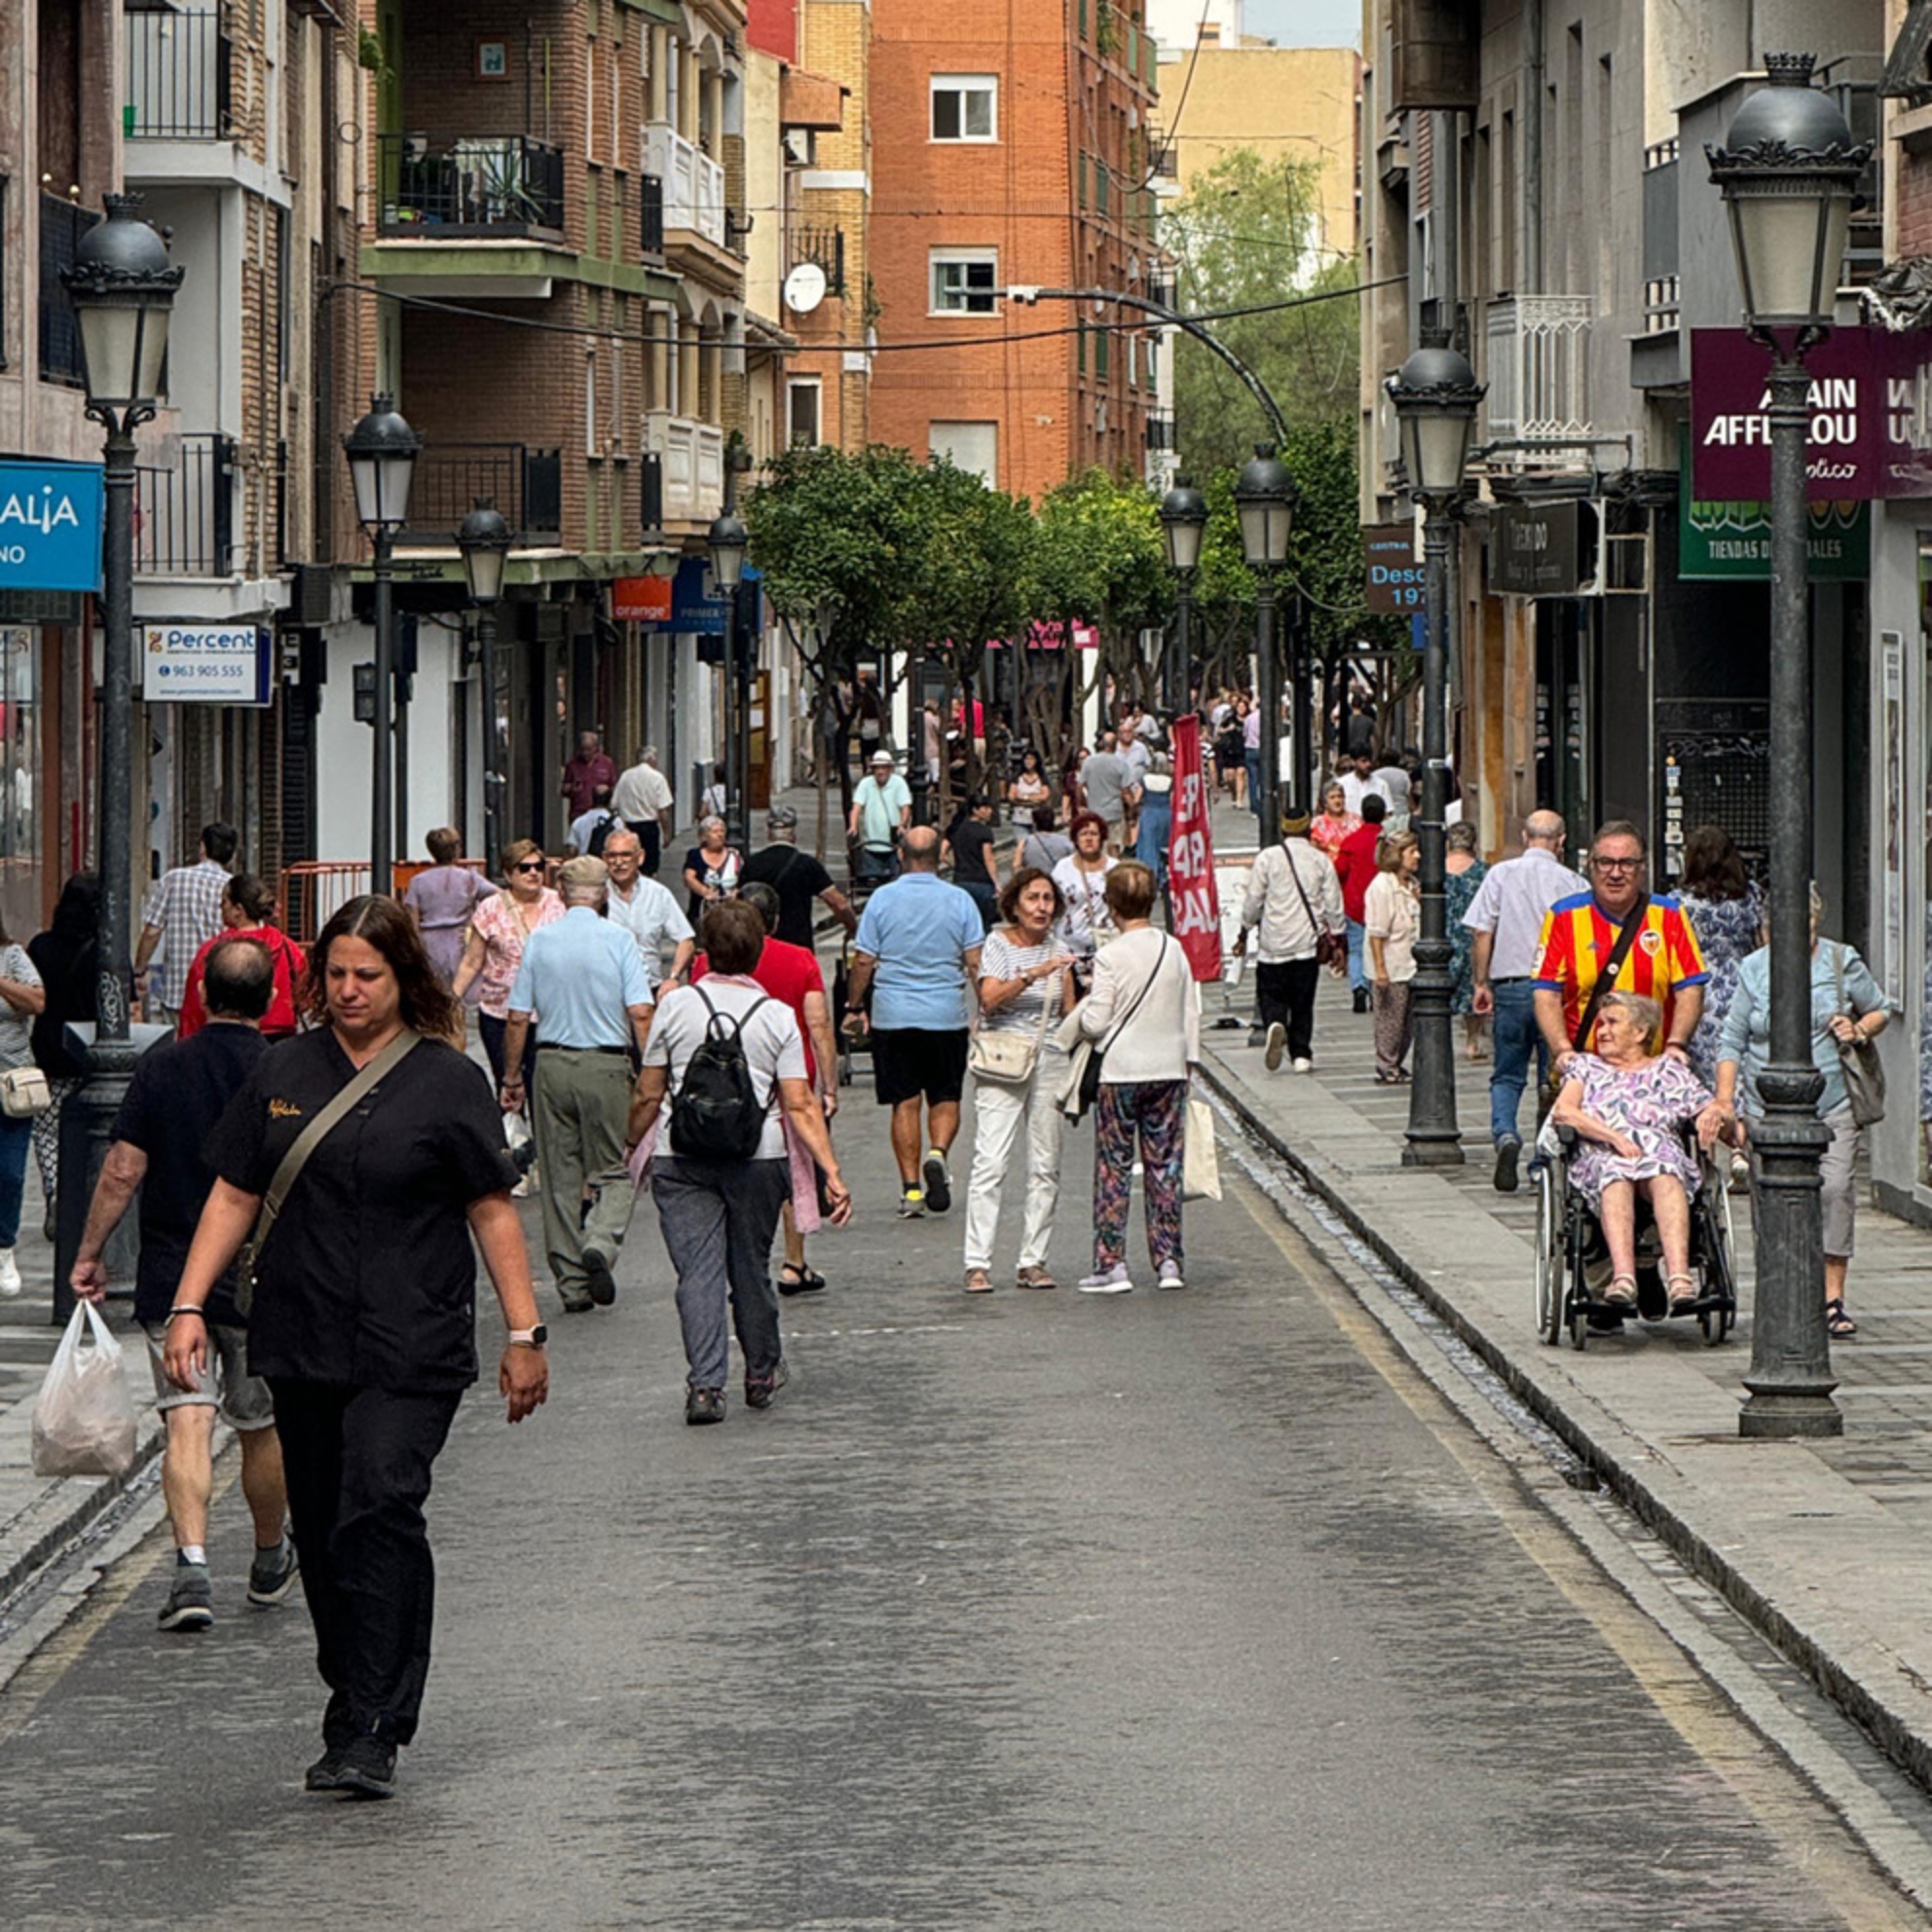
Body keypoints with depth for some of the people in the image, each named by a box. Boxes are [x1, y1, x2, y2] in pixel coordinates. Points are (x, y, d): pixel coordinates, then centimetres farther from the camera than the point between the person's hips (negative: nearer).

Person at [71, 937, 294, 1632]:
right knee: (261, 1427, 15)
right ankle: (270, 1563, 33)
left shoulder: (161, 1066, -3)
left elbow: (122, 1171, -4)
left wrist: (88, 1255, 5)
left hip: (170, 1279, 0)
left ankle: (191, 1565, -22)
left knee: (187, 1423, -4)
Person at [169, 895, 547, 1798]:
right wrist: (189, 1304, 2)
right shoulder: (285, 1072, 9)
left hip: (410, 1350, -4)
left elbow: (492, 1210, 1)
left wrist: (523, 1333, -1)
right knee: (321, 1528, 8)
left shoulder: (448, 1081, -1)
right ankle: (357, 1703, 22)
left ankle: (370, 1732, -17)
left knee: (379, 1511, -16)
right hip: (301, 1343, 5)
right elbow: (235, 1193, 12)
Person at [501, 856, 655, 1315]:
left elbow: (518, 1018, 3)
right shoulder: (618, 940, -4)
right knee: (614, 1172, 8)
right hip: (607, 1065, -2)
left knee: (560, 1178, 9)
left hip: (552, 1063, 2)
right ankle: (601, 1243, -20)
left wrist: (511, 1078, 12)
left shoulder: (539, 941, 2)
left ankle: (572, 1284, 9)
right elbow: (639, 1013, -11)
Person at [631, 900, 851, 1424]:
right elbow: (799, 1105, -4)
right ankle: (762, 1375, 31)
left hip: (682, 1160, -1)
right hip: (758, 1158, 1)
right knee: (751, 1267, 16)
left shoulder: (677, 1006, 1)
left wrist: (629, 1149, 19)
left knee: (698, 1269, -3)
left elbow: (647, 1097, 4)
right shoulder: (778, 1016, 2)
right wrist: (832, 1174, -4)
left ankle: (705, 1383, -16)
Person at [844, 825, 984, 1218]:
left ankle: (911, 1189, 2)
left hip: (893, 1016, 0)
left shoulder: (882, 899, -1)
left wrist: (854, 1007, 11)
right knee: (945, 1097, 12)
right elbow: (975, 963, -2)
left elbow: (864, 961, -1)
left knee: (904, 1102, 5)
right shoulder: (959, 901, -1)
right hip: (947, 1016, 0)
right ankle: (938, 1154, -16)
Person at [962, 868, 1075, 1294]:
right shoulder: (997, 944, -2)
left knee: (1045, 1166, 3)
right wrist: (1034, 975, -28)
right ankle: (977, 1265, -12)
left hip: (1049, 1063, 5)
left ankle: (1033, 1262, 8)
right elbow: (990, 998, -17)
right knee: (990, 1162, -11)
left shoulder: (1058, 952, 11)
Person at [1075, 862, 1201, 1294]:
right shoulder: (1175, 951, 3)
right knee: (1165, 1166, 9)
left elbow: (1095, 1024, -12)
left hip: (1121, 1072, -4)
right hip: (1169, 1071, 4)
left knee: (1113, 1168, 2)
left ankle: (1111, 1264, -2)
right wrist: (1188, 1061, 19)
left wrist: (1083, 1007, 9)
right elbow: (1191, 1014, 9)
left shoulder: (1111, 958, -11)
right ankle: (1168, 1261, 8)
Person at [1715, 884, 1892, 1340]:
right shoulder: (1754, 970, 7)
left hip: (1832, 1103, -1)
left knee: (1836, 1188, -15)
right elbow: (1732, 1041, 10)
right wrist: (1724, 1101, 1)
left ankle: (1833, 1297, -9)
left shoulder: (1843, 963, 6)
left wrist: (1859, 1030, -2)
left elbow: (1880, 1011, 20)